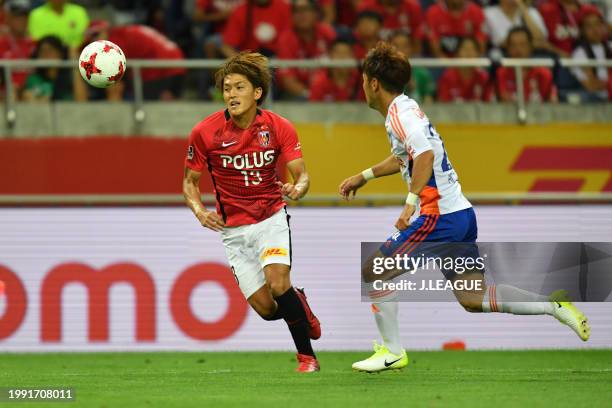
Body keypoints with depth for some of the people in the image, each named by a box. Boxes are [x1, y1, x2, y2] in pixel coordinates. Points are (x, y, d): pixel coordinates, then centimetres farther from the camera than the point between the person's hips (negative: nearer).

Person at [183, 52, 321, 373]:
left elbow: (301, 174, -10)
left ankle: (307, 355, -5)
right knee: (265, 308, -6)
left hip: (271, 218, -1)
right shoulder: (205, 132, -10)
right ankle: (300, 306, 30)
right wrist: (199, 211, -18)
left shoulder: (279, 128, -9)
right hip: (233, 229, 1)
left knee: (278, 286, -24)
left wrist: (297, 188, -34)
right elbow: (190, 181, 1)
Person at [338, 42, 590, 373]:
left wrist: (410, 203, -32)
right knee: (473, 298, 9)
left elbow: (425, 155, -29)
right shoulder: (406, 109, 18)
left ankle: (392, 351, 3)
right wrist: (363, 177, 42)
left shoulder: (399, 113, -12)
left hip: (438, 216, -10)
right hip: (462, 213, 10)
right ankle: (555, 307, 2)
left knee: (373, 272, 1)